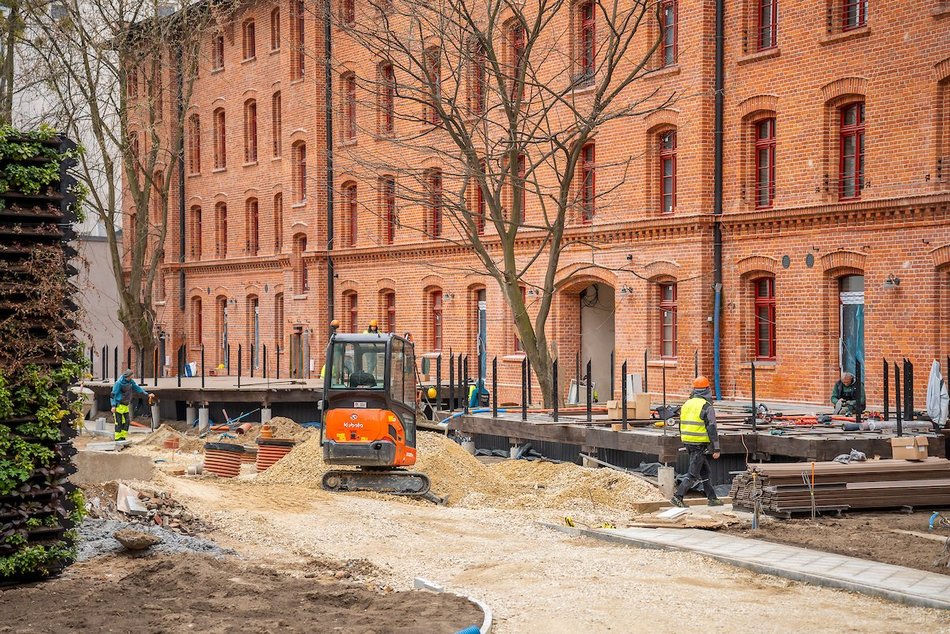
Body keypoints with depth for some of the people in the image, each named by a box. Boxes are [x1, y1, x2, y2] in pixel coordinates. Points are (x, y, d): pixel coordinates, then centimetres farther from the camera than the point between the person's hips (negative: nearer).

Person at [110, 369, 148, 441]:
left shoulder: (131, 382, 4)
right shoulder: (119, 383, -16)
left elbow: (137, 388, 16)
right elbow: (113, 394, -14)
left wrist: (146, 394, 10)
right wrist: (113, 406, -19)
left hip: (126, 405, 7)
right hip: (119, 405, -7)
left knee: (126, 421, 5)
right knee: (119, 422, -4)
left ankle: (123, 437, 13)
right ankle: (117, 438, 2)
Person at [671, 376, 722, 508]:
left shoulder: (686, 404, 10)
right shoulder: (706, 406, -12)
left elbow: (682, 425, 17)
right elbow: (712, 428, -14)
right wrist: (716, 449, -11)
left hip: (688, 442, 8)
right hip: (700, 444, -8)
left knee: (705, 471, 17)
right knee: (693, 474, -3)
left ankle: (712, 498, 22)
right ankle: (677, 497, -10)